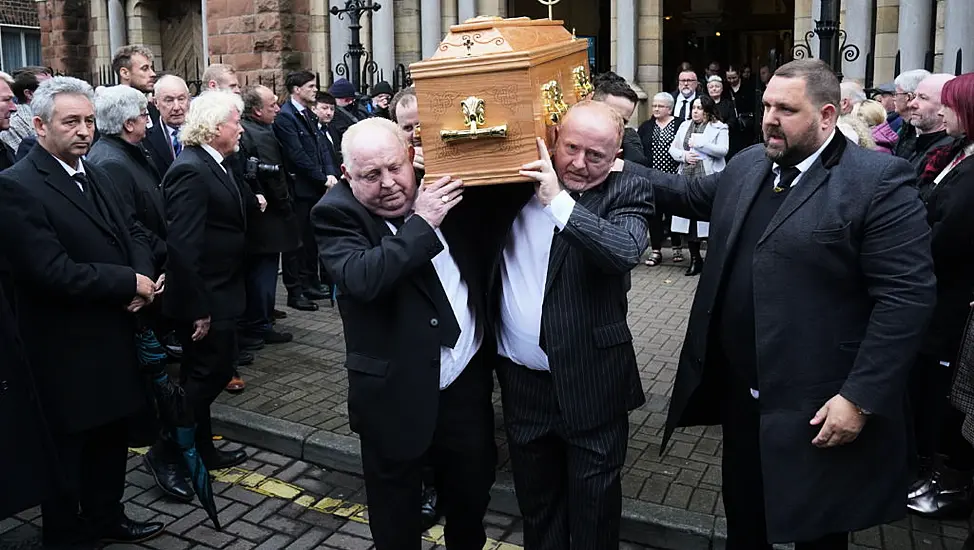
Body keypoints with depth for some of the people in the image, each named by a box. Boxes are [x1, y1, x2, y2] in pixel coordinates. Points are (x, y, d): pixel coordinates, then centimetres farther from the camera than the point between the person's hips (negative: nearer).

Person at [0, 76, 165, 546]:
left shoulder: (94, 175, 9)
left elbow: (132, 233, 11)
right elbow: (53, 272, -25)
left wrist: (143, 278, -9)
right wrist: (129, 283, -17)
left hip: (112, 337, 8)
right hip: (65, 351, -8)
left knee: (110, 436, 21)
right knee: (67, 448, 10)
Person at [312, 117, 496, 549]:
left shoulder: (441, 187, 1)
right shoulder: (337, 214, -13)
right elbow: (362, 278, -31)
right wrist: (422, 223, -28)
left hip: (467, 382, 5)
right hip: (397, 395, -4)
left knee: (473, 490, 23)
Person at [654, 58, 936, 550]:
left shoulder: (878, 181, -15)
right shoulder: (747, 166, 6)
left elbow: (907, 297, -19)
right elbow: (693, 194, 26)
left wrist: (860, 399, -21)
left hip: (818, 408, -6)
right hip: (740, 394, 6)